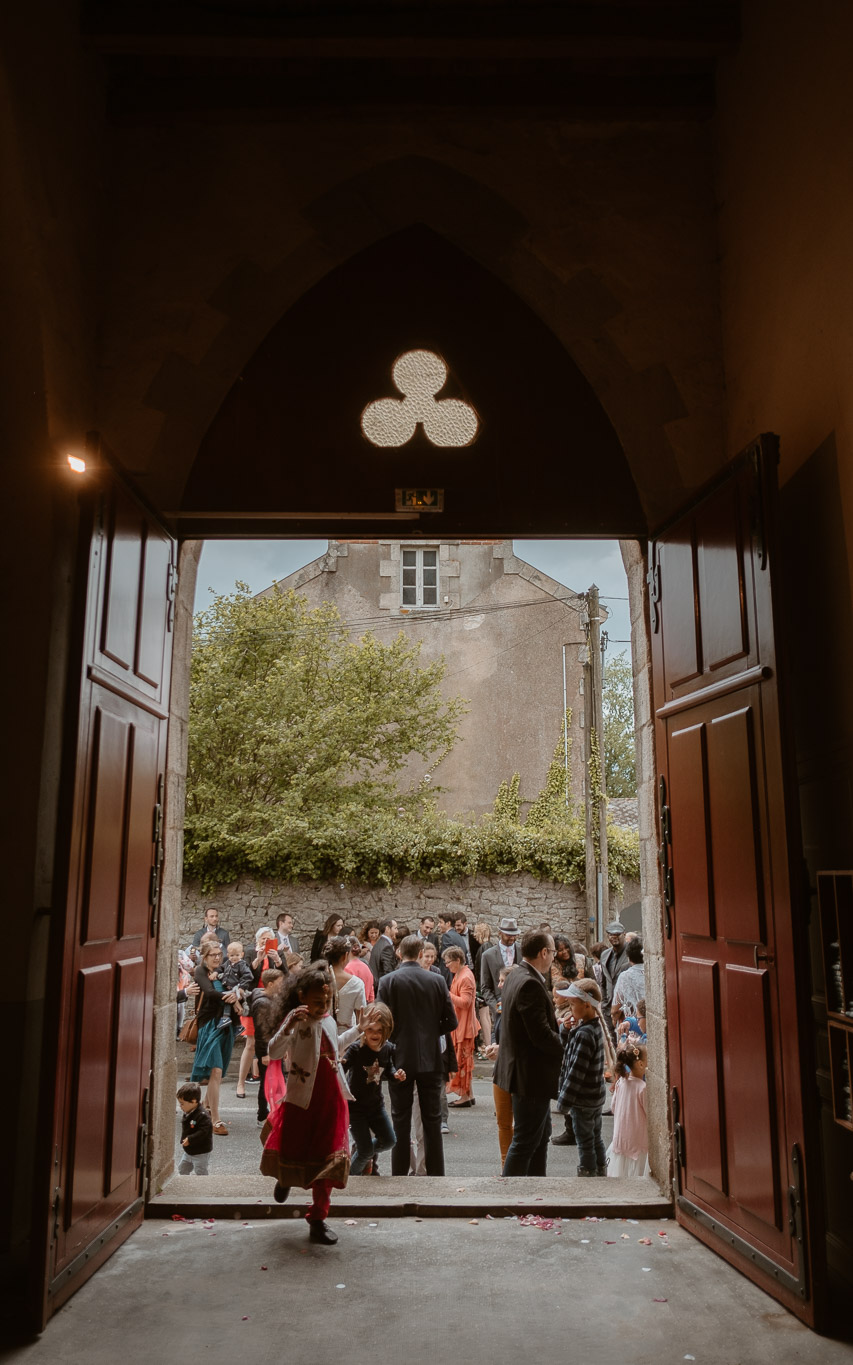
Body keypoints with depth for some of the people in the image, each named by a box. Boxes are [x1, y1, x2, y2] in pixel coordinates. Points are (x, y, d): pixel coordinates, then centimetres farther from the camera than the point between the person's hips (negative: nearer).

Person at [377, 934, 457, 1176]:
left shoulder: (388, 981, -9)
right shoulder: (436, 980, -4)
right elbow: (451, 1021, -1)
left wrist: (394, 1040, 8)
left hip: (401, 1058, -1)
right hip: (431, 1059, 1)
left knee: (400, 1122, 9)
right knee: (432, 1121, 11)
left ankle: (399, 1174, 14)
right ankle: (435, 1173, 15)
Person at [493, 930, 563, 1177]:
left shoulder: (515, 977, 7)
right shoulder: (530, 984, -25)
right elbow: (542, 1035, -26)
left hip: (526, 1071, 11)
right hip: (532, 1075, -11)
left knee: (541, 1136, 21)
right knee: (525, 1141, 1)